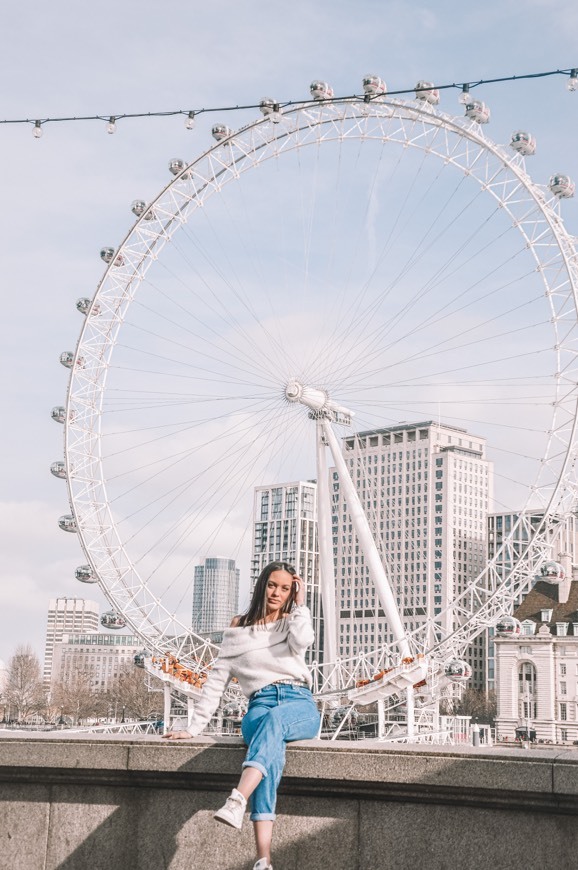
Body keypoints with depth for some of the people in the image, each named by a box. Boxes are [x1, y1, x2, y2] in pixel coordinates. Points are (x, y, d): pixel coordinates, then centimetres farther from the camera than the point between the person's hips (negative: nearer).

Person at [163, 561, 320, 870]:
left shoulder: (292, 622, 18)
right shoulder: (238, 630, 17)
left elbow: (302, 641, -9)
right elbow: (216, 681, 13)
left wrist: (300, 604, 5)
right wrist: (194, 727, 5)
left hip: (299, 705, 1)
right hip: (259, 707, -1)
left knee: (274, 720, -38)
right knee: (271, 743, -37)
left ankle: (236, 803, -60)